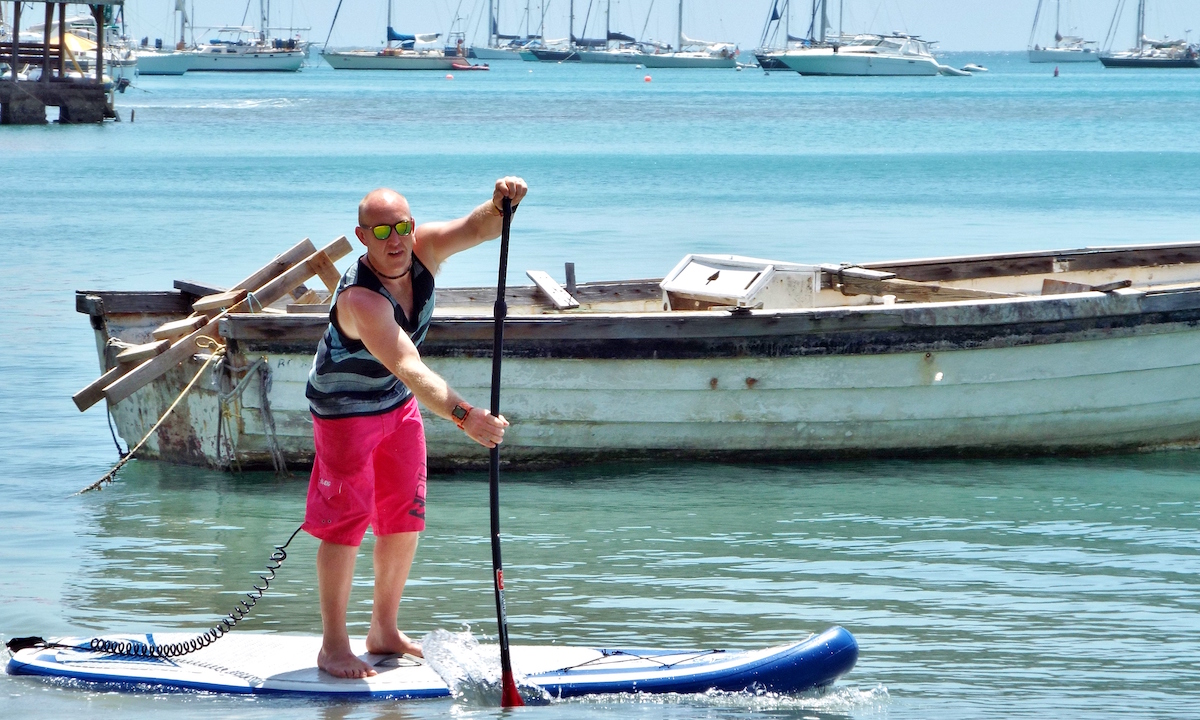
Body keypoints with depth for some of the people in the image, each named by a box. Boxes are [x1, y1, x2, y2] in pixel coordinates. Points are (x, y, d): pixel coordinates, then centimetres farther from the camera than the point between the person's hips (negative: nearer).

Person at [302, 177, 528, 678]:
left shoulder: (422, 250, -17)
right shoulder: (360, 299, -37)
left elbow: (477, 229, -23)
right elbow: (409, 369, -47)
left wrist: (499, 206, -48)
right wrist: (463, 415, -58)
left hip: (399, 405, 8)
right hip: (345, 408, -8)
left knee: (405, 519, 11)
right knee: (346, 522, -6)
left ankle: (384, 631, 24)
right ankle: (333, 645, 2)